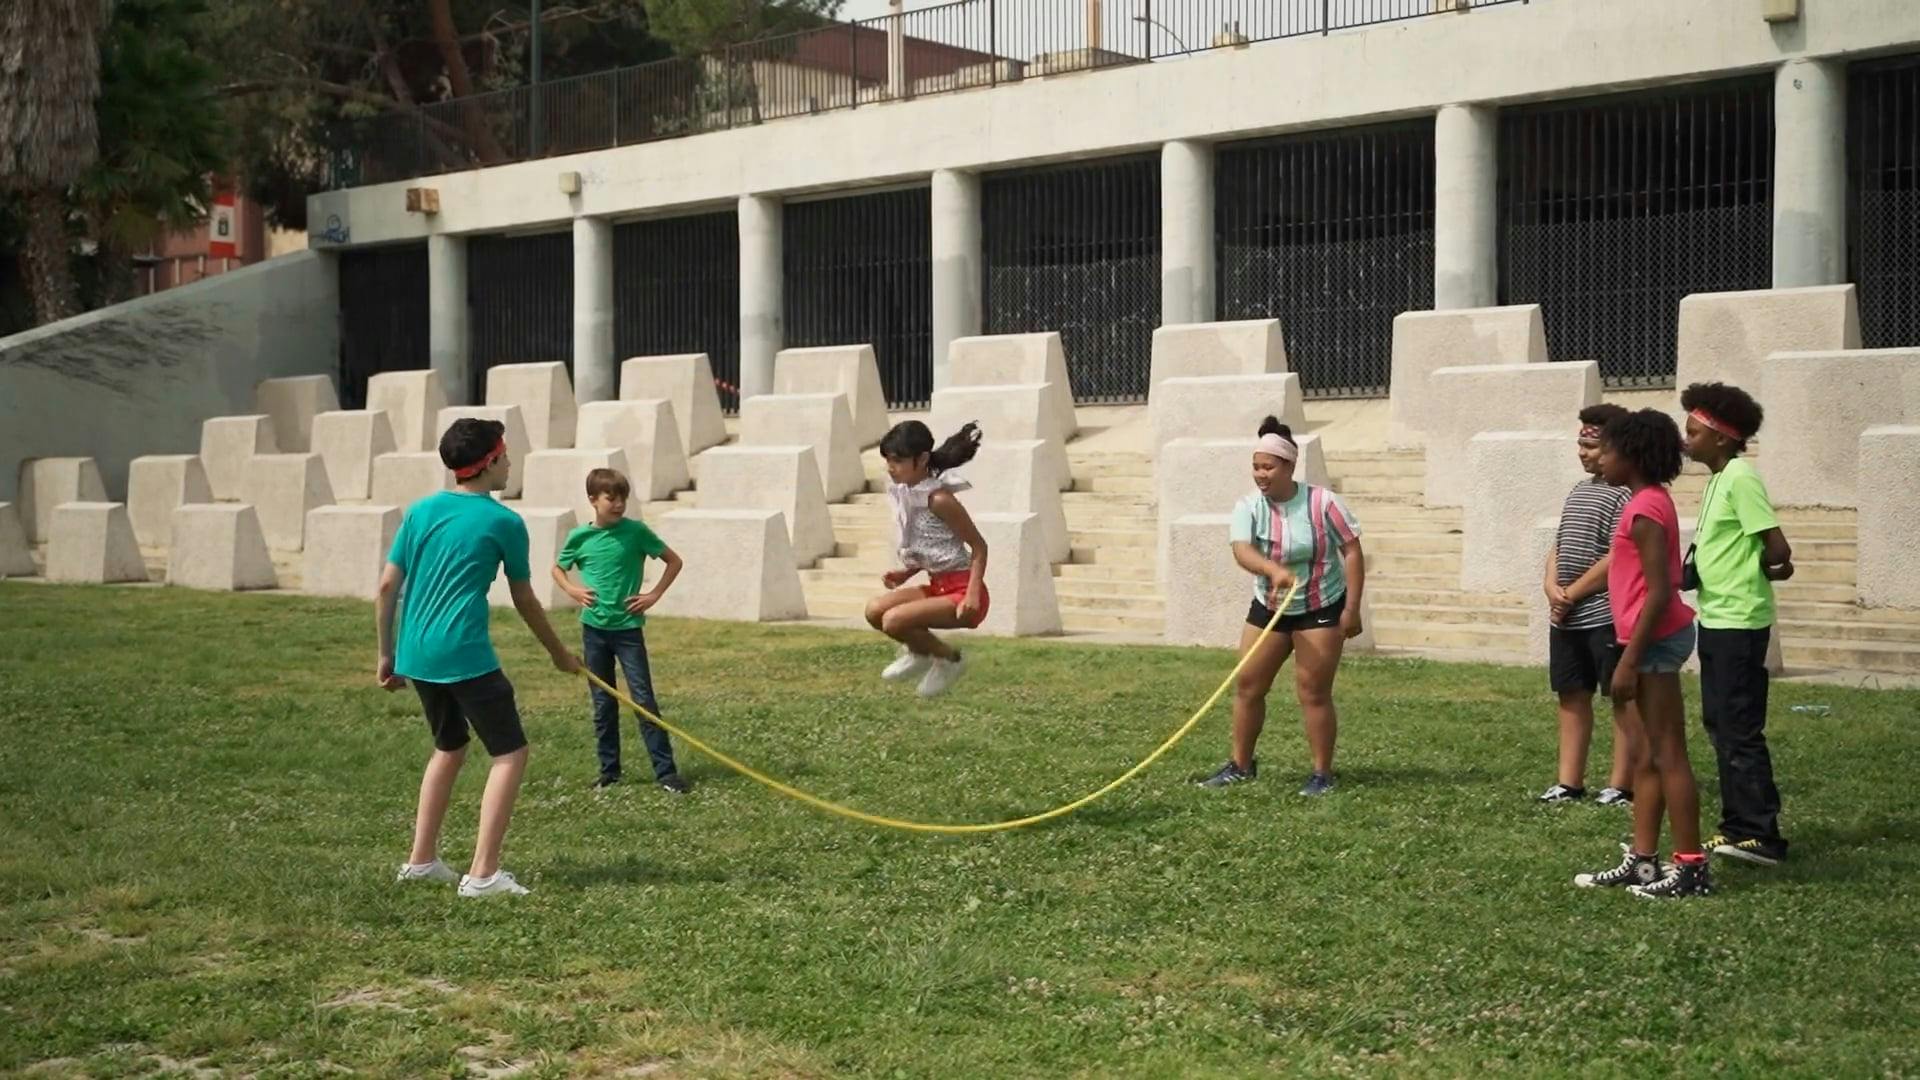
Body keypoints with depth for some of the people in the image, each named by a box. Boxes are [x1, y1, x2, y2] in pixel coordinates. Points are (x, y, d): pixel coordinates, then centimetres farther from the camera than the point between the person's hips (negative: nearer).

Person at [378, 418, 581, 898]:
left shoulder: (420, 512, 10)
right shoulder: (504, 522, -3)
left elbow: (387, 587, 9)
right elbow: (525, 602, 6)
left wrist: (387, 654, 18)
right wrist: (560, 655, 19)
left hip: (416, 655, 7)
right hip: (465, 655, -7)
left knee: (449, 748, 24)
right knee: (510, 754, 1)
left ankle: (421, 860, 26)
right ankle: (482, 874, -7)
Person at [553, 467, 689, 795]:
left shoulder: (636, 531, -7)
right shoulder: (580, 537, -1)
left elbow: (674, 561, 2)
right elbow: (557, 569, 17)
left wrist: (654, 595, -6)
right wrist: (572, 590, -1)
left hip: (628, 627, -2)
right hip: (594, 628, 2)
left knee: (644, 700, -5)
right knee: (603, 703, 9)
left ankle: (665, 771, -2)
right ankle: (609, 770, 18)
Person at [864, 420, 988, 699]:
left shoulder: (938, 498, -19)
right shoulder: (906, 493, 6)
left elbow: (979, 547, -15)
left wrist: (972, 595, -24)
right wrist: (905, 574, 6)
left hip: (961, 591, -8)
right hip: (938, 587, 8)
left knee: (893, 621, -22)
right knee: (875, 610, -4)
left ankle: (949, 658, 2)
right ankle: (921, 651, 20)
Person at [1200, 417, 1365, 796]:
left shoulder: (1323, 503, -16)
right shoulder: (1249, 507, -9)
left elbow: (1352, 552, -11)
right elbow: (1241, 550, -27)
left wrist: (1352, 609, -16)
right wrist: (1274, 570, -48)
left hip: (1320, 611, -4)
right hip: (1268, 609, 4)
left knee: (1313, 693, -5)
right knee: (1248, 686, 7)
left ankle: (1322, 774, 8)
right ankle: (1241, 764, 22)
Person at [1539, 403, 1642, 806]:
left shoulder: (1626, 493, -10)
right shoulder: (1578, 491, 17)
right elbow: (1558, 546, 18)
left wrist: (1573, 594, -13)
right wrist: (1552, 587, -1)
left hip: (1608, 617, -9)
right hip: (1567, 618, 9)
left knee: (1623, 698, -1)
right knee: (1572, 696, 11)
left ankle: (1622, 786, 1)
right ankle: (1569, 782, 17)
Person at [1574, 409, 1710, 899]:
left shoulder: (1644, 509, -17)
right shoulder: (1651, 502, 14)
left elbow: (1658, 591, -22)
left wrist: (1629, 660, -21)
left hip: (1656, 639, -11)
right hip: (1658, 639, 11)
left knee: (1668, 754, -6)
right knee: (1652, 755, 12)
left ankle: (1691, 867, -1)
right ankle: (1642, 860, 18)